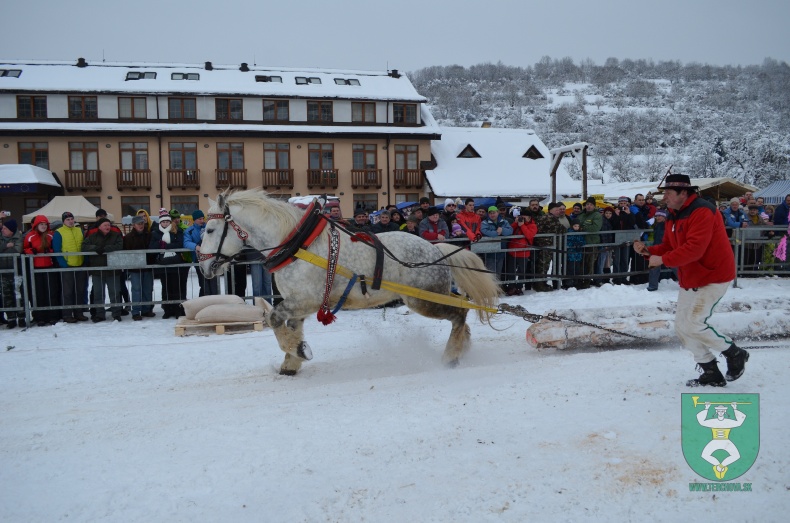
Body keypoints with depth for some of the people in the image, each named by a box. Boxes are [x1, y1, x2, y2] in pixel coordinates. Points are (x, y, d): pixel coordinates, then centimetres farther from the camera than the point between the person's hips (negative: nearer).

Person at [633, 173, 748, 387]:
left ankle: (735, 354, 11)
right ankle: (711, 373, 17)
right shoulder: (674, 216, 9)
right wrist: (648, 251, -7)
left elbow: (694, 248, -31)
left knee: (692, 325, -13)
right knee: (681, 325, 6)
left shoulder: (702, 212, -21)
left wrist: (663, 260, -28)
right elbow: (668, 247, 11)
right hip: (690, 279, 10)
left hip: (712, 276, -10)